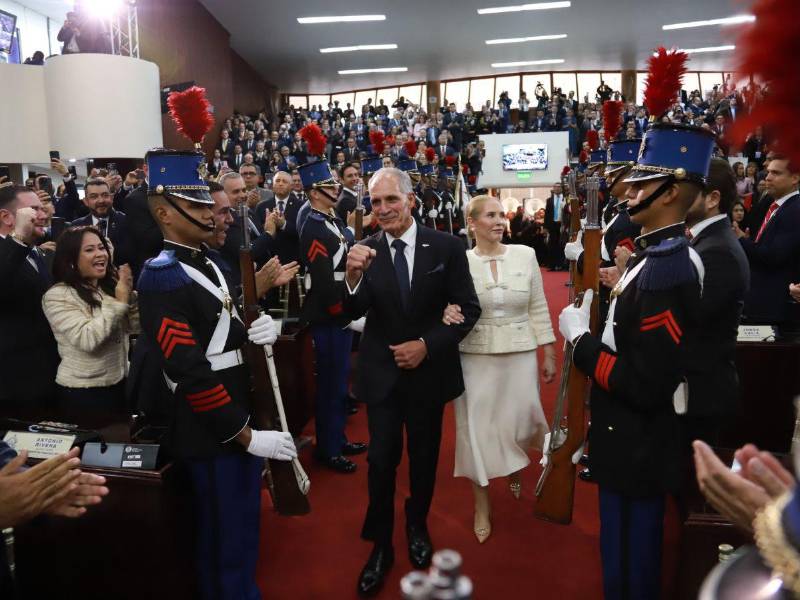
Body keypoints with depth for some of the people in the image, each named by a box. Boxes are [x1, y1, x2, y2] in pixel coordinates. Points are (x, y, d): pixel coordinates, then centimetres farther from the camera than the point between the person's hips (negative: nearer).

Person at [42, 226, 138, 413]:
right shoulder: (57, 296, -12)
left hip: (118, 384, 6)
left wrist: (130, 295, -12)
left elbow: (135, 327, 2)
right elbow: (87, 339, -24)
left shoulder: (111, 285, 5)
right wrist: (120, 302, -21)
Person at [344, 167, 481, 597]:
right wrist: (354, 276, -37)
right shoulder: (364, 251, -8)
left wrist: (427, 345, -17)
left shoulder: (447, 247, -10)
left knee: (424, 456, 18)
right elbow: (354, 313, -18)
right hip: (381, 372, 0)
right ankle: (380, 544, 28)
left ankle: (417, 526, 44)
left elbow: (468, 309, -7)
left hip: (429, 370, 1)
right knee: (381, 460, 7)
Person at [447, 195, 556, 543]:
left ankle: (515, 468, 45)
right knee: (477, 427, 5)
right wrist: (446, 315, -22)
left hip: (520, 354, 1)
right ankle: (482, 505, 24)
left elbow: (539, 309, 4)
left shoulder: (525, 255, -1)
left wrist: (549, 355, 4)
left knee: (518, 423, 7)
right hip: (475, 357, -1)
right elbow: (448, 307, 2)